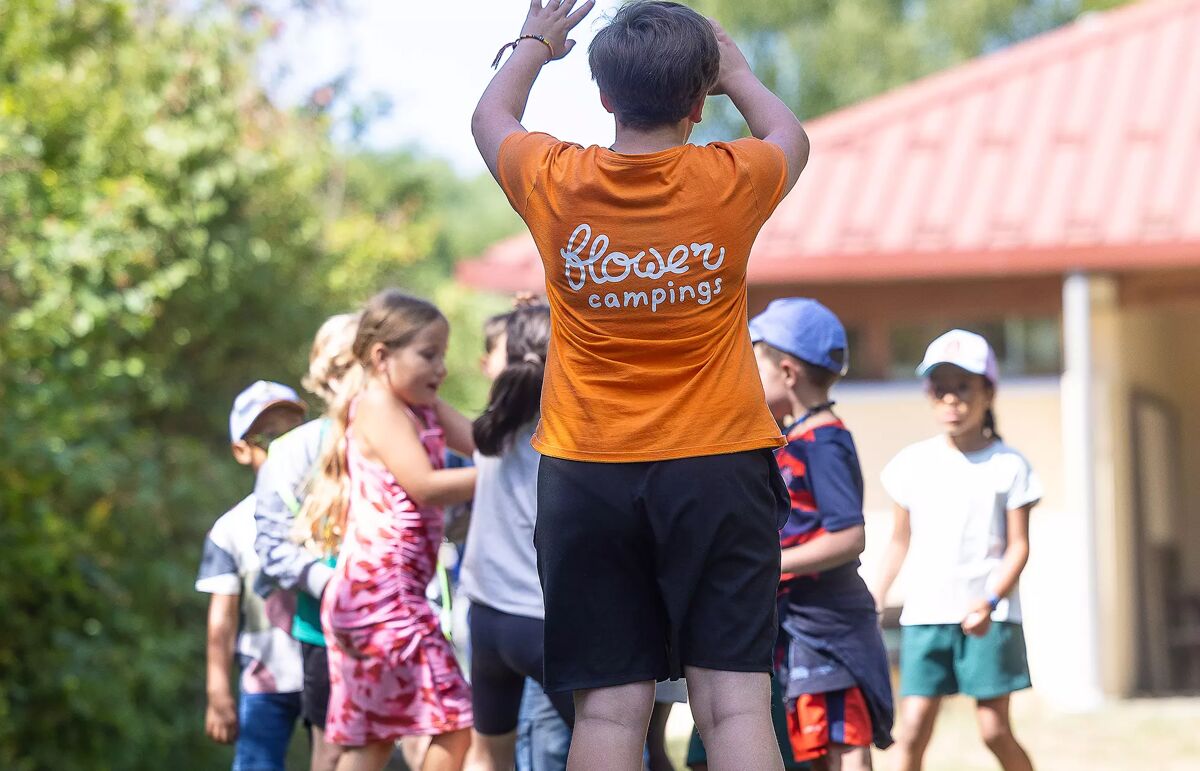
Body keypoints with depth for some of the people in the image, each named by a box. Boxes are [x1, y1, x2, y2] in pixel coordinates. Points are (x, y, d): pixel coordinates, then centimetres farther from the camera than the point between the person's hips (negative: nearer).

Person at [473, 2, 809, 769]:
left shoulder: (555, 184, -5)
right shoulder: (731, 182, -7)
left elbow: (491, 118, 19)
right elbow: (793, 138, 18)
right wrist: (736, 71, 33)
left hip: (587, 475, 1)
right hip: (718, 467, -1)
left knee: (611, 706, 1)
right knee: (734, 700, -3)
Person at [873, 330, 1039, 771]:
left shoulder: (1008, 466, 0)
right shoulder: (912, 464, 8)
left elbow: (1019, 546, -4)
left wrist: (990, 601, -19)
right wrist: (874, 601, 12)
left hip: (988, 618, -2)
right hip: (924, 616, 2)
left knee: (995, 730, -2)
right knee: (912, 731, -6)